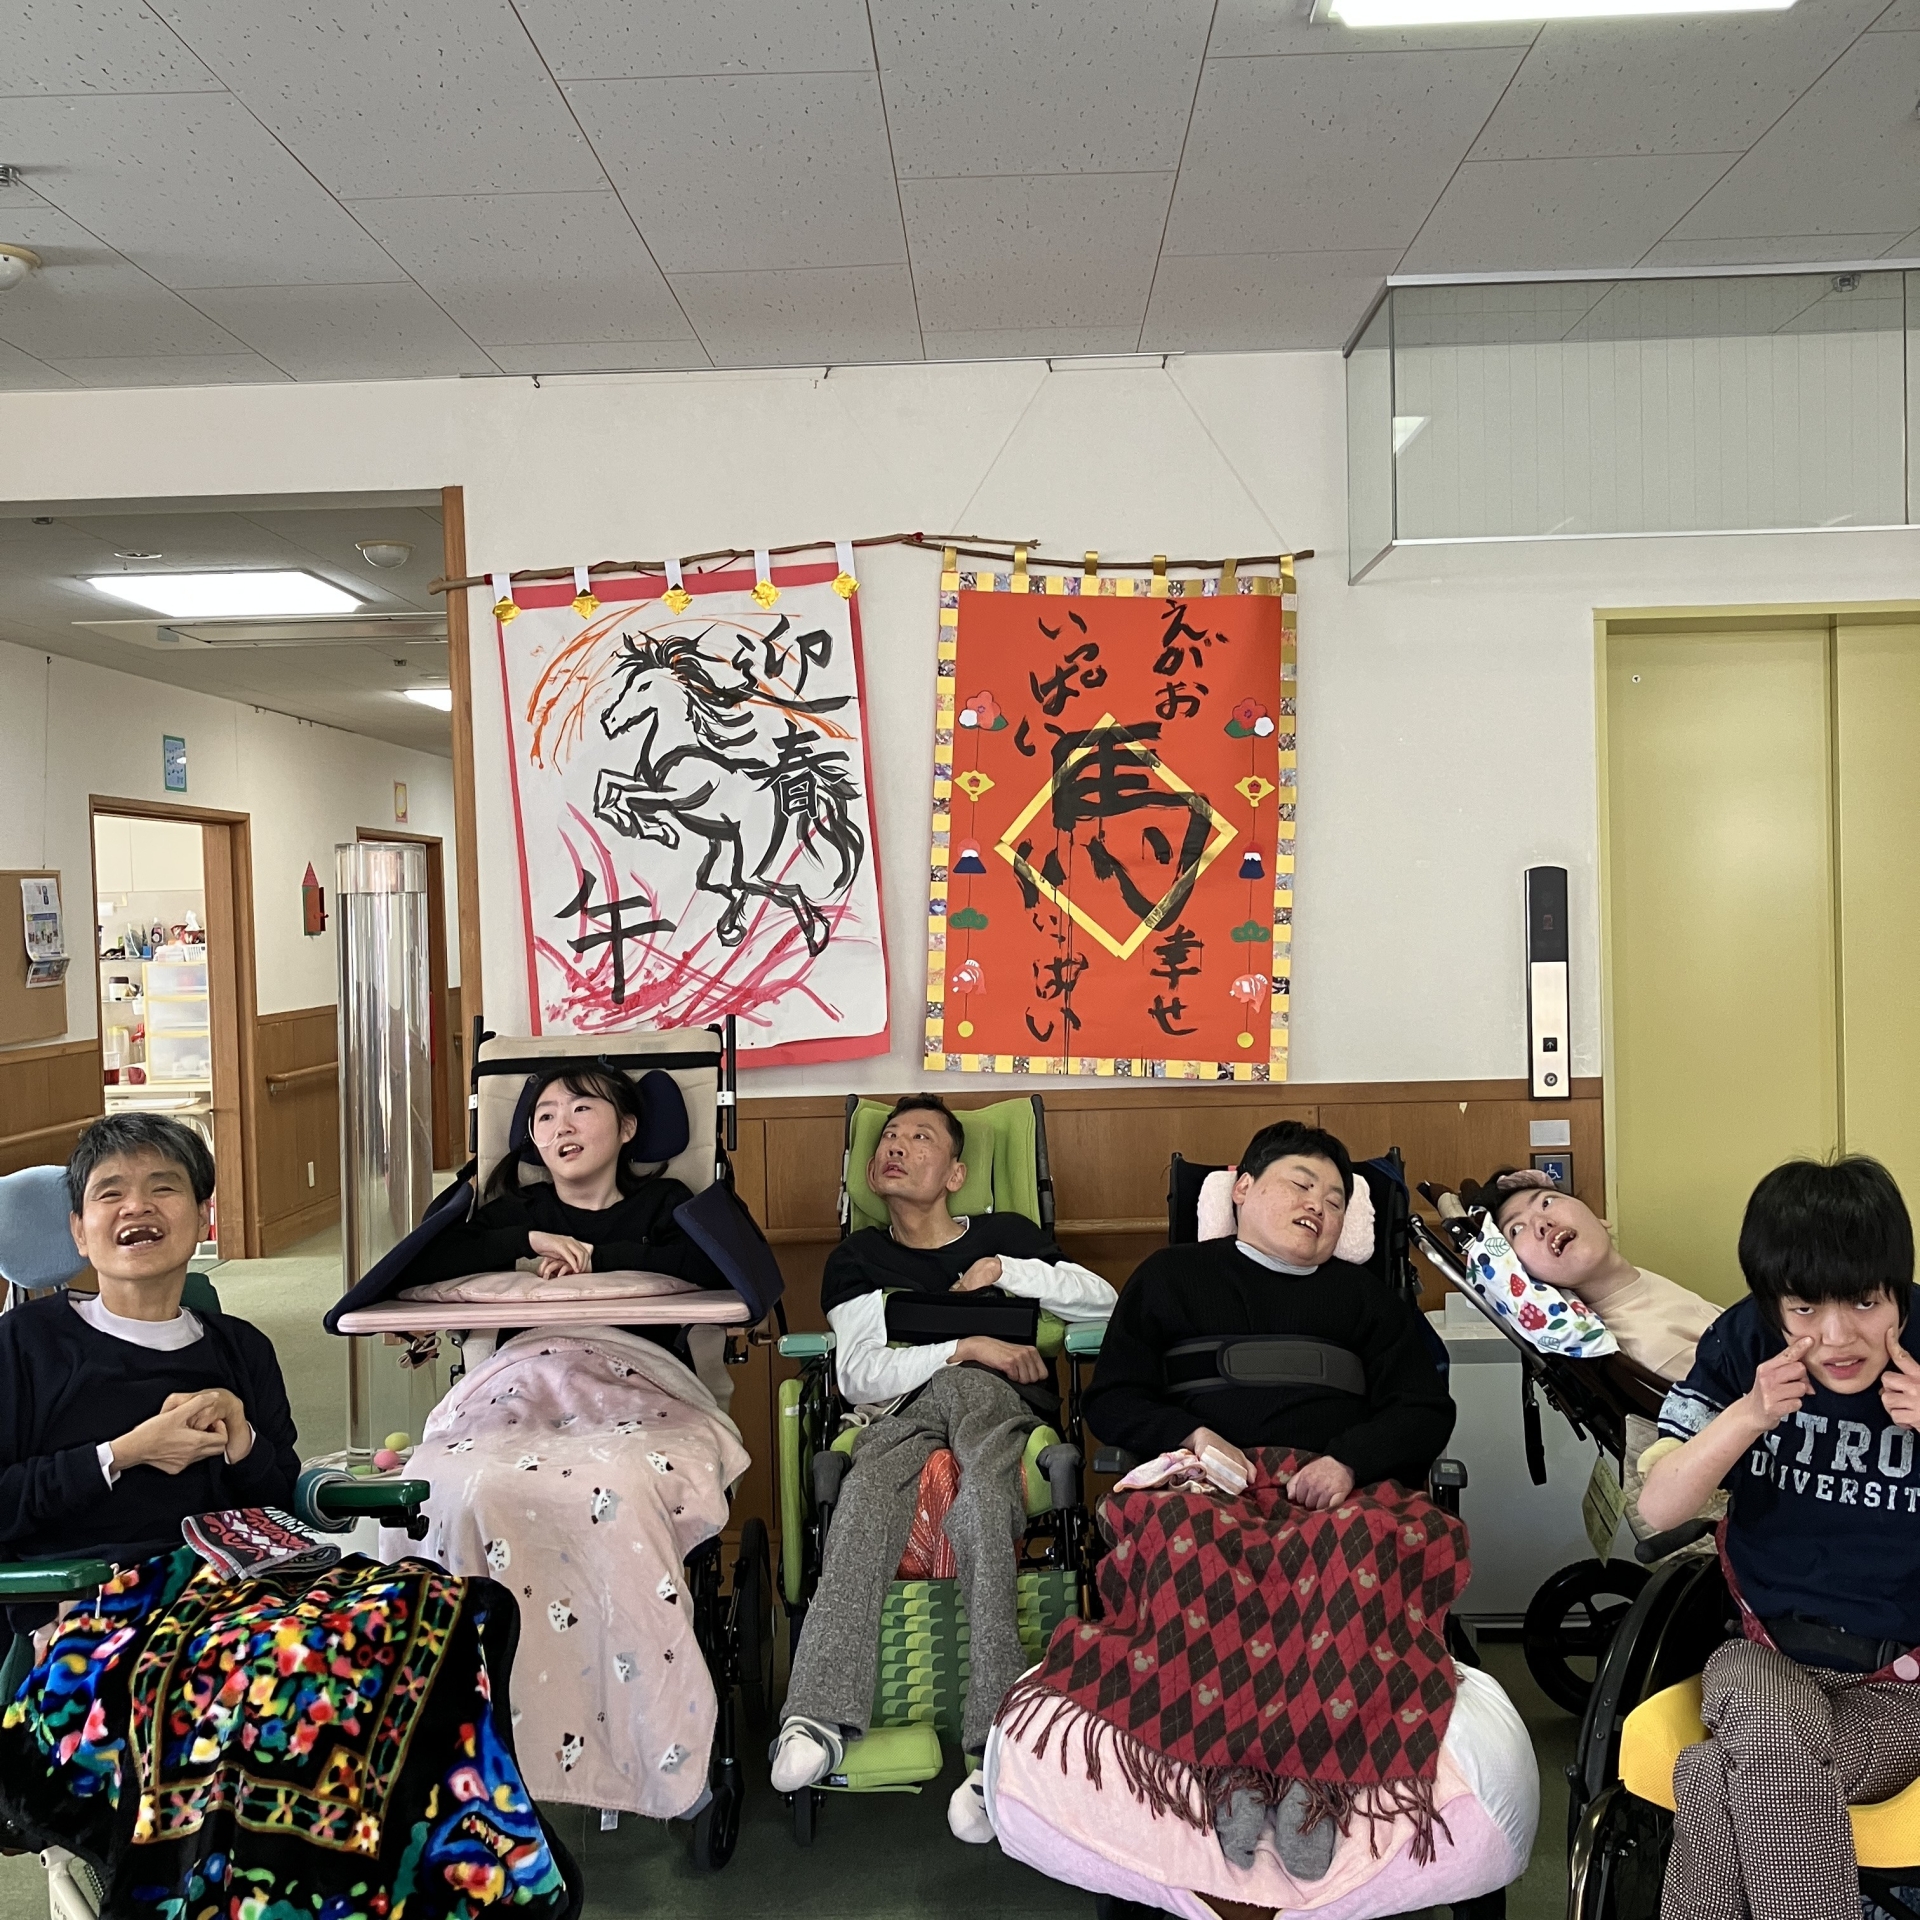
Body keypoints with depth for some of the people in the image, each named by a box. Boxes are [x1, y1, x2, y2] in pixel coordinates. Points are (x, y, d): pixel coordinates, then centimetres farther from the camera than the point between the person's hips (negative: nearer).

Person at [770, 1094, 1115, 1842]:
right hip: (904, 1416, 2)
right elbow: (857, 1375, 5)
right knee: (866, 1497, -34)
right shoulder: (857, 1259, 21)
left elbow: (1106, 1303, 15)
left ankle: (994, 1749, -43)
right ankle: (819, 1717, -45)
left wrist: (1010, 1272, 3)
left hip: (1007, 1409, -1)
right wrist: (967, 1347, -6)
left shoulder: (1005, 1234, 23)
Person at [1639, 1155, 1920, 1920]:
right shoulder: (1745, 1345, -5)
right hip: (1767, 1657, 2)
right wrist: (1749, 1414, -20)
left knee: (1718, 1784, -30)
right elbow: (1657, 1508, -6)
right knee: (1776, 1732, -34)